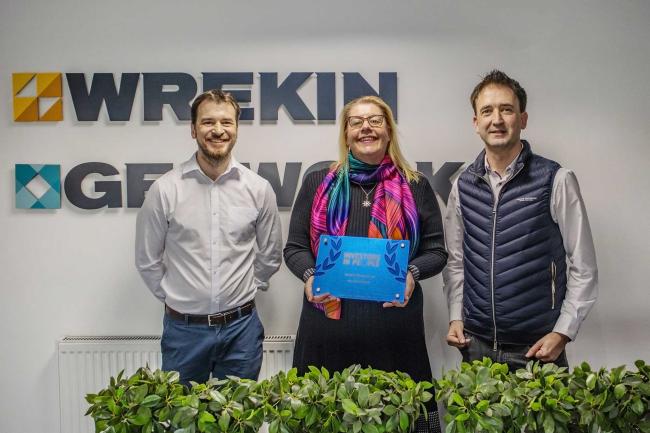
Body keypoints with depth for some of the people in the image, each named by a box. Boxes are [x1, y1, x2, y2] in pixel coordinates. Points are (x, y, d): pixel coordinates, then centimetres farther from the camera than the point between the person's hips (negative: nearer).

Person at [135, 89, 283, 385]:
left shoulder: (258, 188, -2)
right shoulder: (165, 189, -6)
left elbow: (270, 255, 9)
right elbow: (147, 260, 2)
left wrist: (241, 290, 10)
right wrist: (175, 297, 6)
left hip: (241, 327, 1)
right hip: (184, 327, -1)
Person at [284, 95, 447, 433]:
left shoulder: (415, 186, 8)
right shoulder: (318, 183, 8)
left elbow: (436, 251, 9)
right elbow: (294, 248, 10)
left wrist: (412, 274, -12)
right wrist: (310, 276, -10)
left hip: (393, 324, 0)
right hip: (328, 325, 1)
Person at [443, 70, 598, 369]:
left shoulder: (556, 181, -7)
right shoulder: (463, 185, 4)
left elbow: (584, 268, -4)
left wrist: (562, 333, -9)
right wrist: (455, 318, 2)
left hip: (538, 348, -3)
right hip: (475, 345, 3)